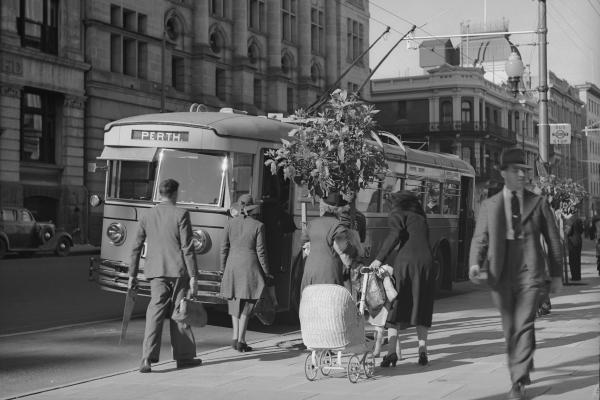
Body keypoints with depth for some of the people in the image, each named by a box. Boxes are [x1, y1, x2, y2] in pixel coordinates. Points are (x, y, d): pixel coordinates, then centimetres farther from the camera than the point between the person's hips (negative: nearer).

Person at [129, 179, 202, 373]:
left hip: (156, 271, 3)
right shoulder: (181, 215, -6)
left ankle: (148, 358, -13)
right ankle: (184, 356, 19)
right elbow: (187, 248, -9)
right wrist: (193, 276, -7)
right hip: (178, 270, -3)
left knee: (155, 313, 0)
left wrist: (132, 275, 17)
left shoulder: (147, 216, 7)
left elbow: (136, 248, 10)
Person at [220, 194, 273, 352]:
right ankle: (241, 340, 1)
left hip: (232, 265, 3)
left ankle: (235, 337, 8)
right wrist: (266, 272, 3)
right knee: (246, 304, 3)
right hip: (250, 266, -3)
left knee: (234, 301, 15)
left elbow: (224, 247, 5)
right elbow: (261, 251, -5)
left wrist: (223, 268, 15)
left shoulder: (230, 223, 2)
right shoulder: (258, 226, -5)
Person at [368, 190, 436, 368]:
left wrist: (379, 258, -9)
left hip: (405, 262, -5)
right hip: (426, 262, 5)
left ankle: (393, 350, -13)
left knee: (394, 306, 0)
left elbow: (395, 235, -7)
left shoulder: (398, 214, 10)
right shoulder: (421, 219, 28)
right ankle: (422, 349, 4)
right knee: (421, 309, 14)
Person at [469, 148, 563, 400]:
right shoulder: (489, 206, 10)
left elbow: (553, 240, 12)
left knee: (524, 326, -11)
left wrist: (556, 274, 10)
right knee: (509, 328, 10)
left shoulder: (538, 203, 8)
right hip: (501, 275, 2)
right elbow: (480, 239, 6)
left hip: (529, 273, -2)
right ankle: (522, 368, 28)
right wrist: (475, 264, -12)